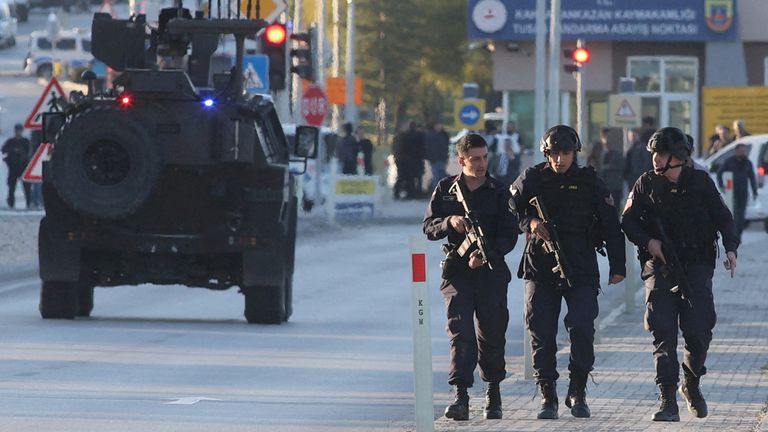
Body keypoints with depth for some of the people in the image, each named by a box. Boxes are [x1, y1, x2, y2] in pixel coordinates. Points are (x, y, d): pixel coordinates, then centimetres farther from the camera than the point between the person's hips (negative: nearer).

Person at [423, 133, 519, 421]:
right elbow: (429, 226, 8)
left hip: (491, 270, 0)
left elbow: (509, 235, -2)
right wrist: (450, 222, -13)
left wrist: (488, 255, -19)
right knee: (460, 331, -12)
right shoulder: (446, 189, 8)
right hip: (457, 270, 0)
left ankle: (494, 392, 24)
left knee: (492, 334, 6)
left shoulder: (499, 192, 3)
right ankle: (461, 397, -20)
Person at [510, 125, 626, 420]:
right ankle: (547, 397, 5)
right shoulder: (532, 180, 5)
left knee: (582, 330, -12)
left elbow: (611, 224, 7)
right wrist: (529, 222, -10)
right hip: (540, 268, 1)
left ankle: (578, 393, 3)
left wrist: (617, 266, 5)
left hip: (581, 271, -1)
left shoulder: (589, 182, 4)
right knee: (541, 334, -2)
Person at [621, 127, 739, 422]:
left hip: (697, 267, 0)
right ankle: (668, 402, -9)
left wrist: (730, 248, -6)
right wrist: (648, 241, -12)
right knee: (663, 334, -9)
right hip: (659, 266, 0)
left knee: (699, 331, -5)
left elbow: (723, 217, 8)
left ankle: (692, 384, 23)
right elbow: (628, 221, 5)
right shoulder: (646, 184, 3)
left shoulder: (700, 182, 3)